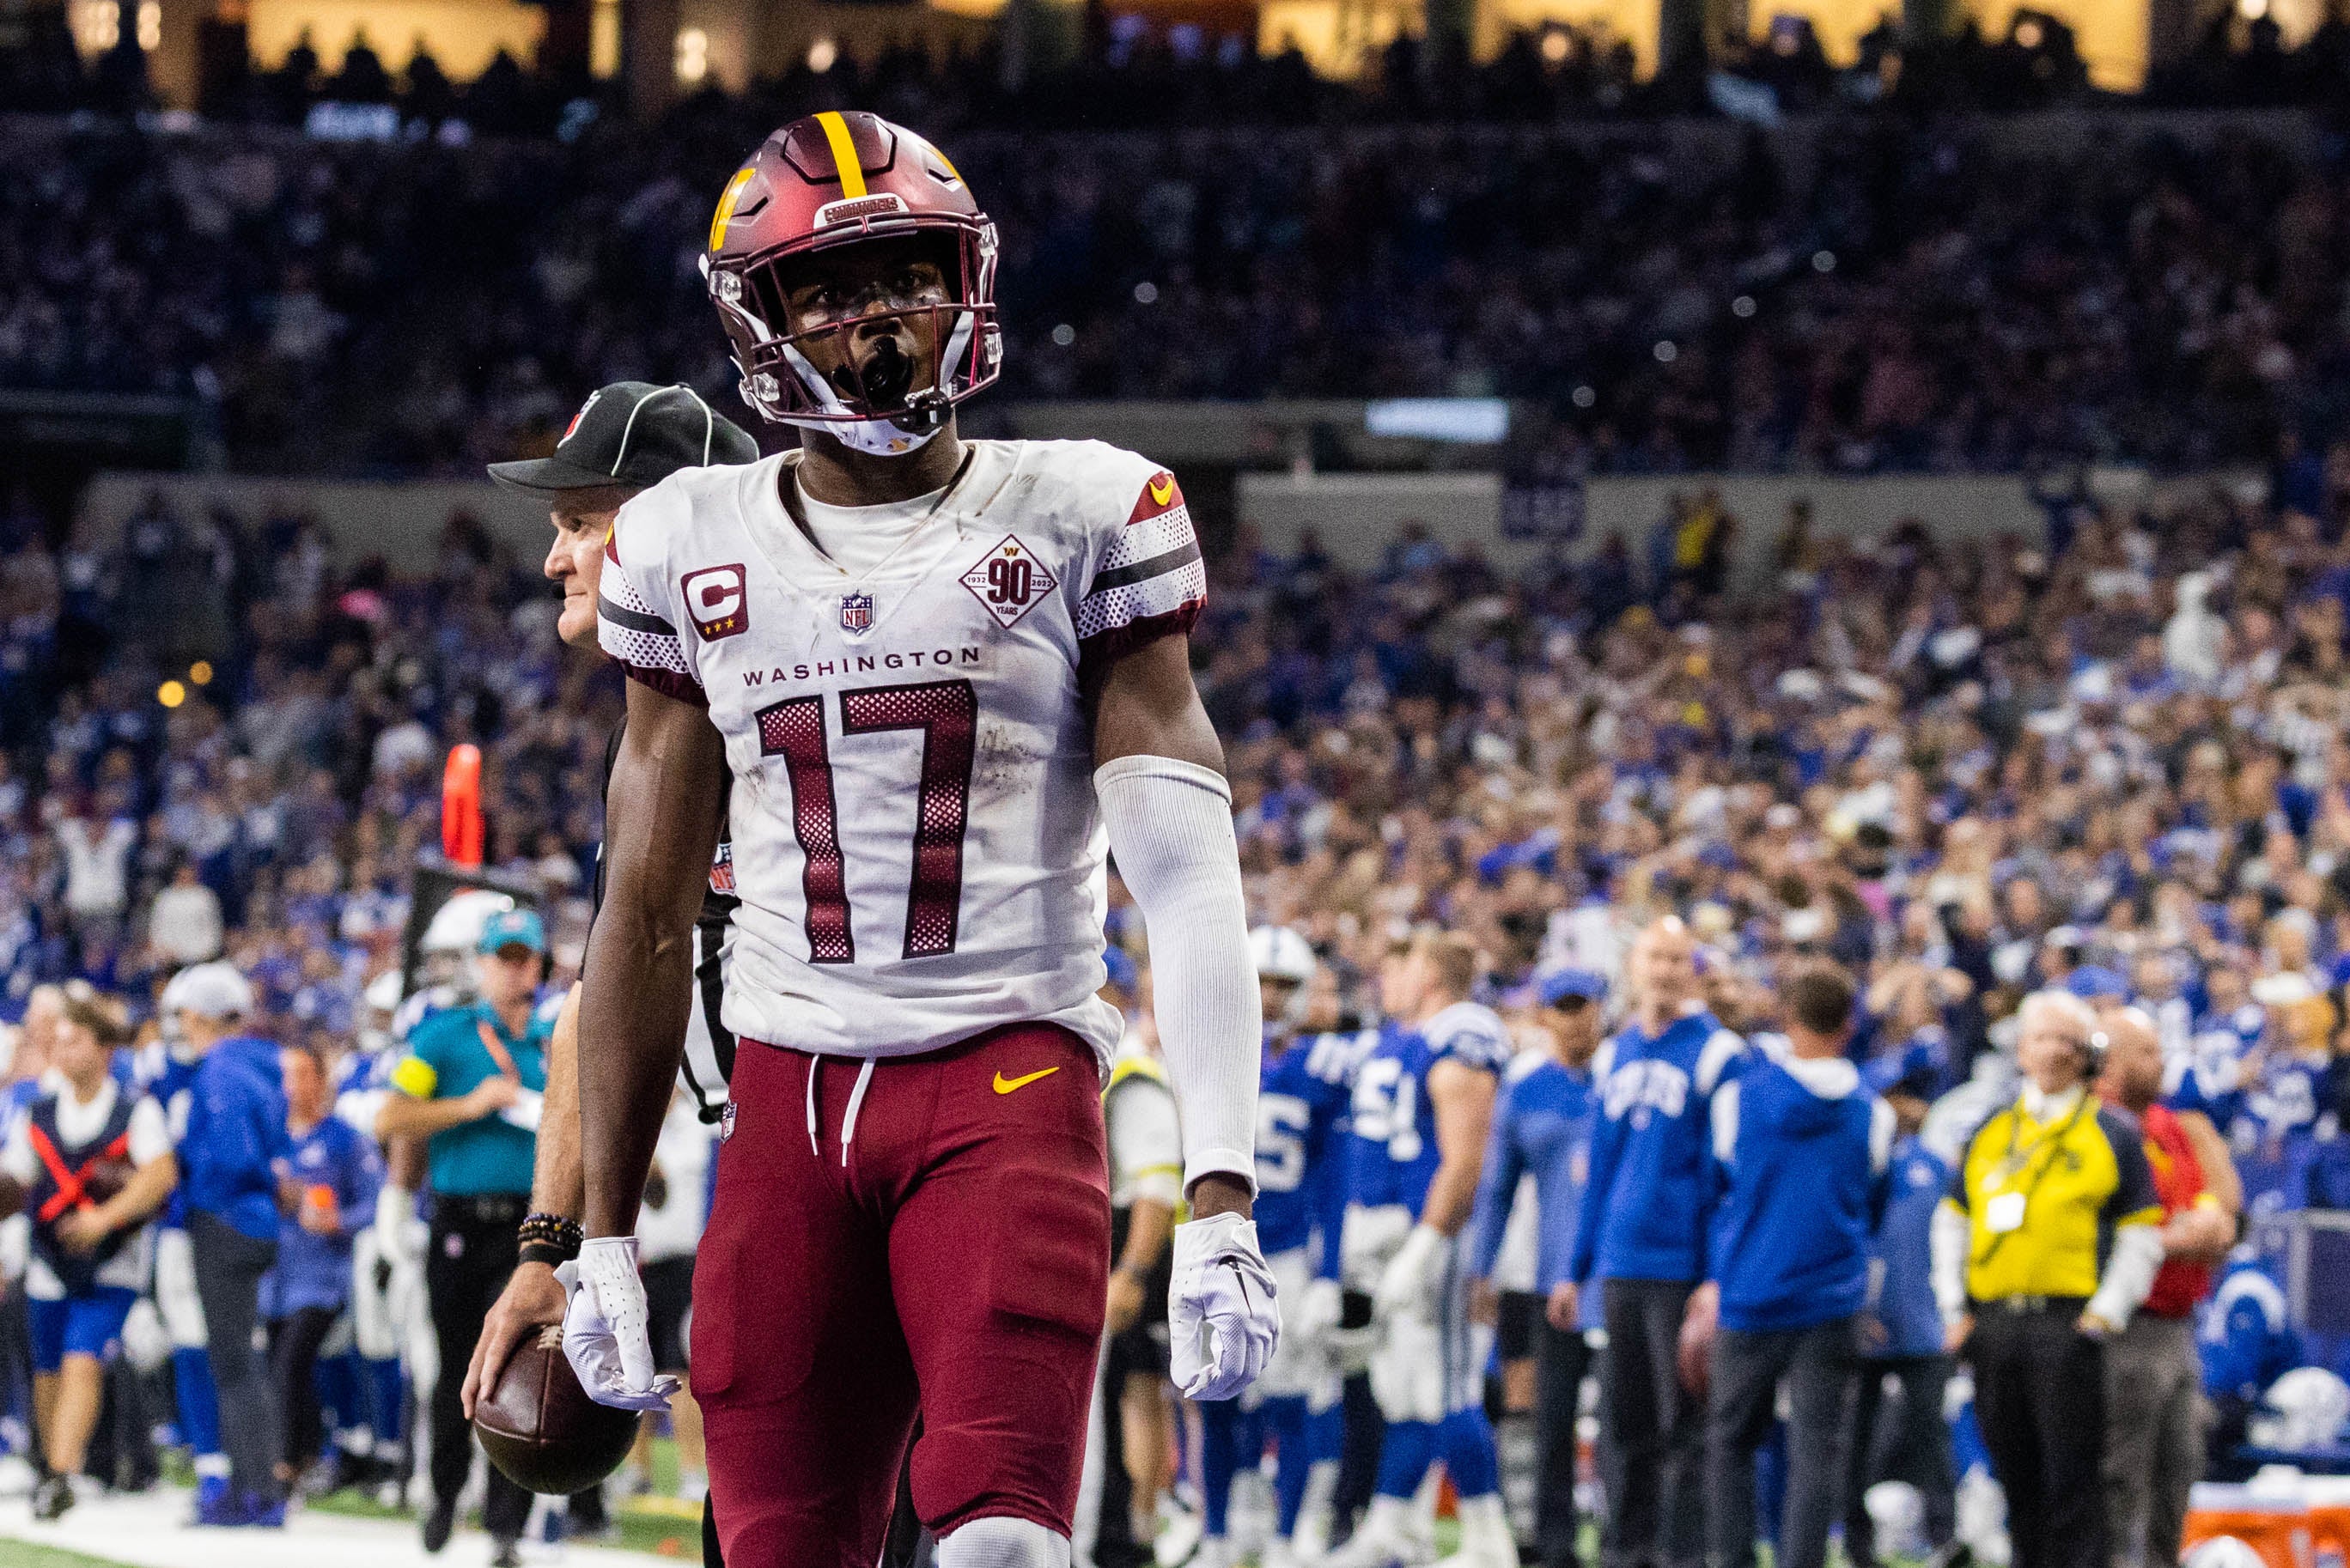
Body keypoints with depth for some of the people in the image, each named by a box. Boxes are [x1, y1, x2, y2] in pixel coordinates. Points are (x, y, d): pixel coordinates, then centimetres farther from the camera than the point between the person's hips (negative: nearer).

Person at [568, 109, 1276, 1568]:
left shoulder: (1081, 522, 2)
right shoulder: (697, 550, 11)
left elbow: (1189, 884, -4)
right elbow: (647, 915, 16)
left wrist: (1220, 1200, -14)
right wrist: (603, 1236, 14)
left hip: (1010, 1080, -3)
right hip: (790, 1102, 3)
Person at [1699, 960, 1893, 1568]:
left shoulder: (1737, 1096, -1)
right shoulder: (1872, 1113, 0)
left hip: (1747, 1296, 0)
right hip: (1833, 1303, 0)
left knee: (1730, 1438, 12)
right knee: (1816, 1448, 0)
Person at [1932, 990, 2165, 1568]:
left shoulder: (2113, 1134, 5)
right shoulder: (1990, 1134, 17)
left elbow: (2142, 1236, 2)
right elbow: (1952, 1223, 20)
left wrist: (2104, 1315, -8)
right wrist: (1954, 1311, 9)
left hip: (2068, 1323, -4)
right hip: (1993, 1324, 5)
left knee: (2072, 1477, -8)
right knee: (2016, 1474, 9)